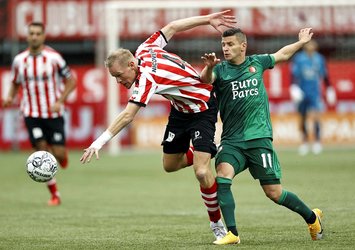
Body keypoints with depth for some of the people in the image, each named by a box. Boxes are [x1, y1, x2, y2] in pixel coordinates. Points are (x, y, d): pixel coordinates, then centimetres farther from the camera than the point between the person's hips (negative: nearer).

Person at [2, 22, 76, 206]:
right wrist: (10, 97, -6)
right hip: (32, 114, 1)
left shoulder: (53, 57, -8)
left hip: (53, 113, -1)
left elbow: (70, 81, -1)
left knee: (58, 154, -6)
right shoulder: (19, 60, 1)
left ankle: (62, 154, 35)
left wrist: (59, 102, -14)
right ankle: (54, 194, 3)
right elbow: (15, 83, 15)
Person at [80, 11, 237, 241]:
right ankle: (203, 153, 39)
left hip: (202, 109, -10)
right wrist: (208, 19, 7)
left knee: (202, 172, -19)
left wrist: (100, 142, -43)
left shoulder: (147, 77, -34)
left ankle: (217, 223, -2)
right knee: (170, 165, 12)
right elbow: (171, 27, 2)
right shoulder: (144, 51, -10)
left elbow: (127, 117, -40)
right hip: (180, 110, 10)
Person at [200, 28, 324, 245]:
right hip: (232, 140, 0)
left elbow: (282, 55, 27)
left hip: (259, 138, 0)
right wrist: (209, 66, -43)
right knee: (222, 176, -26)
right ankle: (232, 233, -21)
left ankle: (312, 217, 24)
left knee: (274, 193, -1)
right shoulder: (220, 70, 1)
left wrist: (302, 42, 39)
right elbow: (206, 79, -22)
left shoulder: (257, 62, 8)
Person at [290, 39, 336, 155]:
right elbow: (294, 73, -9)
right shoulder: (298, 58, -3)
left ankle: (317, 141, -14)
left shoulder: (319, 59, 4)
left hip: (315, 93, 0)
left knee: (316, 115, -18)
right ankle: (305, 141, 24)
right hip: (302, 93, 0)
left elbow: (325, 76, 15)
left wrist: (329, 89, 19)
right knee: (303, 119, 8)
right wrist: (294, 87, -22)